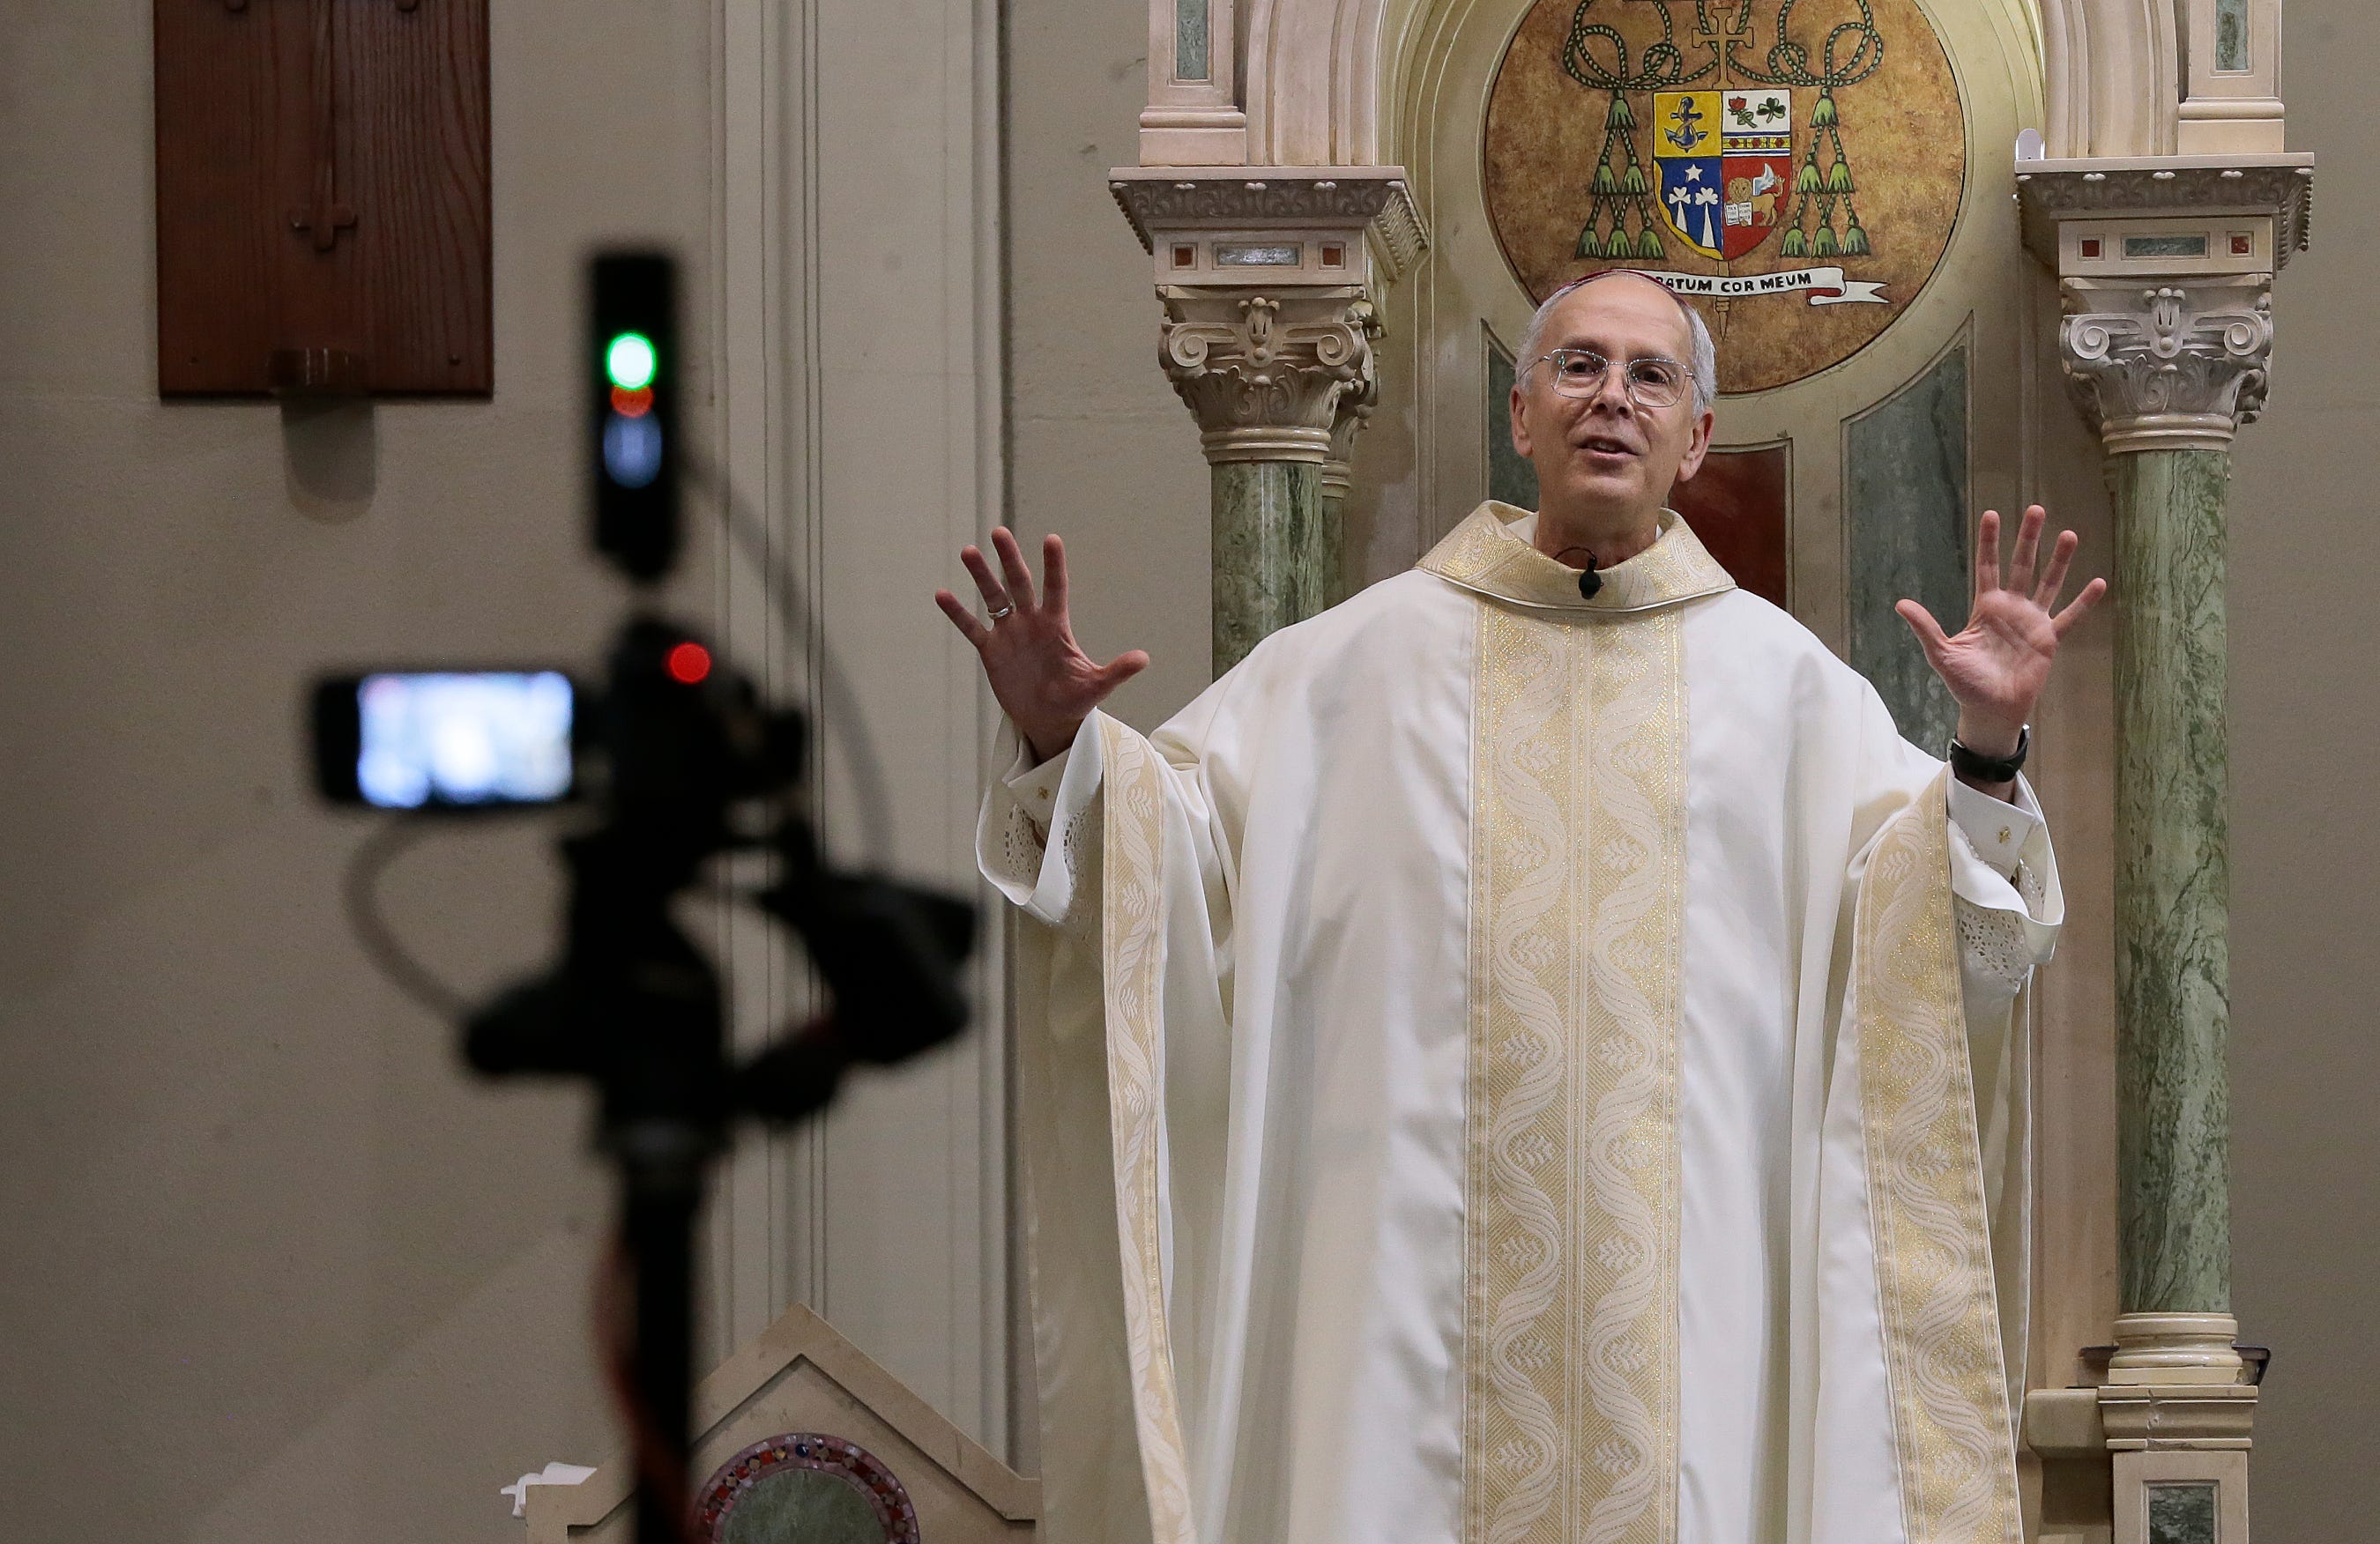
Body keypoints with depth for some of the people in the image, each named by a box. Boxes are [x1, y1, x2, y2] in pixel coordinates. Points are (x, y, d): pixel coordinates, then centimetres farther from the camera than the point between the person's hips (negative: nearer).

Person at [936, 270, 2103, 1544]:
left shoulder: (1780, 677, 9)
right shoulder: (1367, 653, 10)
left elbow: (1936, 926, 3)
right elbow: (1177, 834, 10)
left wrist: (1988, 752, -13)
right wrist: (1061, 747, -8)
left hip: (1690, 1270, 0)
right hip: (1412, 1260, 0)